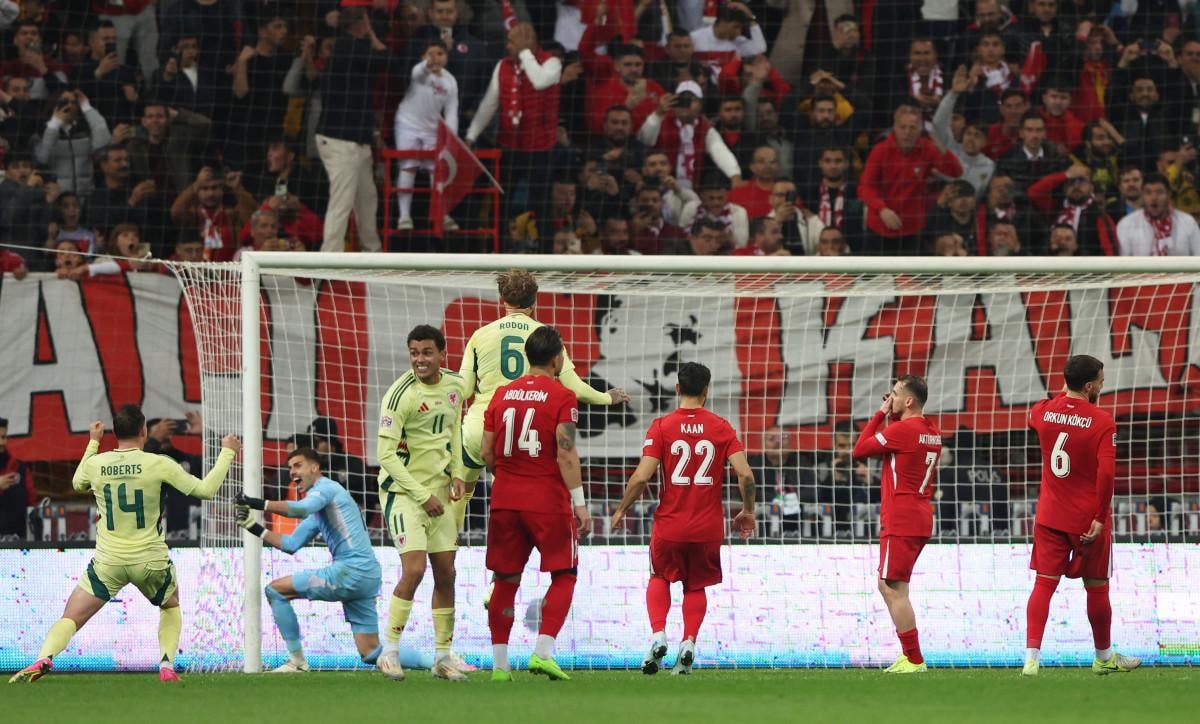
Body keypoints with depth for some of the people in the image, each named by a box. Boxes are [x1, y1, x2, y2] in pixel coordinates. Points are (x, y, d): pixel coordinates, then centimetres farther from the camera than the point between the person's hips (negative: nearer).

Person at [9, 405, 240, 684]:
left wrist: (93, 443, 32)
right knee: (171, 607, 28)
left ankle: (43, 659, -24)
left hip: (108, 562, 0)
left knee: (71, 618, 2)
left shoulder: (95, 464, -2)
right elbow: (205, 490, -5)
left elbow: (78, 484, 22)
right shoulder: (159, 464, -10)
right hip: (151, 561, 0)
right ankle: (167, 666, 10)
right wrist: (227, 453, 7)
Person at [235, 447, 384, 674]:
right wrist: (254, 528, 16)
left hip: (351, 570, -10)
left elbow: (301, 509, -23)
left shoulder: (325, 487, -1)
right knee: (372, 654, 7)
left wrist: (259, 503, -30)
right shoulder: (317, 514, 28)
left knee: (275, 590, -4)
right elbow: (291, 544, 25)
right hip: (367, 577, 10)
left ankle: (297, 661, -3)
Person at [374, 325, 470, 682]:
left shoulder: (455, 385, 2)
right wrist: (422, 496, -19)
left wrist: (456, 473, 6)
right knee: (414, 569, -17)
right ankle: (389, 652, -7)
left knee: (445, 573, 7)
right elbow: (387, 455, -18)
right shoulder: (400, 394, -18)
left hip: (438, 491, 7)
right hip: (402, 491, -7)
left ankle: (443, 658, 16)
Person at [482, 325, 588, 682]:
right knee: (563, 575, 6)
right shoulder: (561, 397, -7)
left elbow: (487, 453, 8)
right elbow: (566, 454, -14)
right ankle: (543, 651, -8)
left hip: (505, 501, 4)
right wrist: (579, 501, -11)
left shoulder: (502, 394, 8)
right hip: (548, 501, -4)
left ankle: (499, 662, 7)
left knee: (506, 579, 9)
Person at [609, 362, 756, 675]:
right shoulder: (722, 427, -1)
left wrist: (621, 510, 4)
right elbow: (745, 474, -9)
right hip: (709, 527, 1)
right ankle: (688, 643, -1)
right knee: (696, 586, 19)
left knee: (660, 577, 21)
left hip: (670, 524, -1)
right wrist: (747, 512, 7)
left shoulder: (661, 426, -5)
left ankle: (658, 634, -1)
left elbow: (642, 476, -11)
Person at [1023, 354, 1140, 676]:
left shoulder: (1043, 411, 0)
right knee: (1097, 588, 12)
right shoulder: (1102, 422, -14)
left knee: (1044, 585, 0)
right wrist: (1100, 517, -16)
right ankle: (1104, 656, 27)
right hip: (1087, 521, -4)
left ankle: (1031, 655, -15)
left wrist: (1065, 392, 28)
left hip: (1049, 517, 4)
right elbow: (1106, 472, -22)